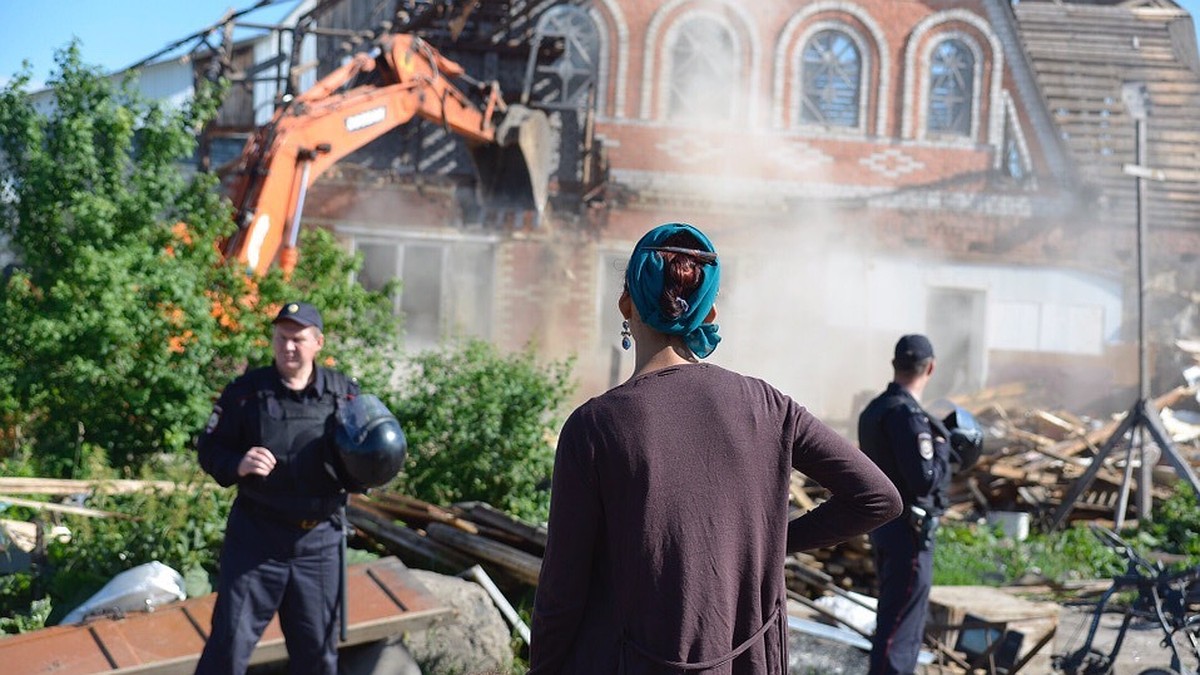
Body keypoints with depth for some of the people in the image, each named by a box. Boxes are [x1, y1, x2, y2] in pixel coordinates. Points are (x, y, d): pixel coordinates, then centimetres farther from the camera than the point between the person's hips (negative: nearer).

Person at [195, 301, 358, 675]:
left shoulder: (345, 393, 2)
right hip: (256, 536, -2)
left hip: (318, 542, 2)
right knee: (230, 643, 1)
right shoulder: (245, 390, -2)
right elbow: (209, 448, 0)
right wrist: (237, 465, -20)